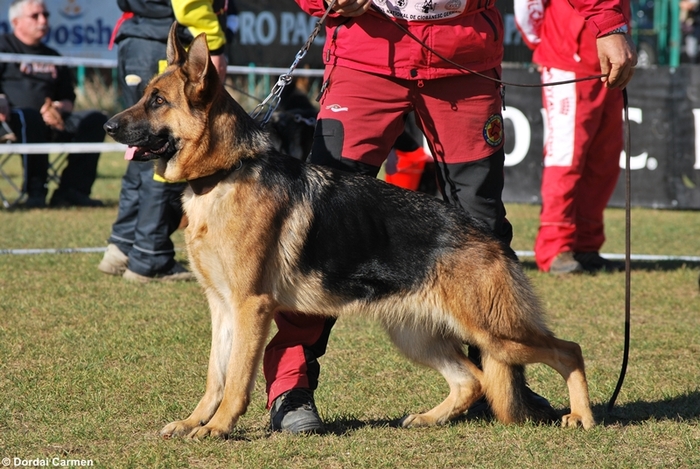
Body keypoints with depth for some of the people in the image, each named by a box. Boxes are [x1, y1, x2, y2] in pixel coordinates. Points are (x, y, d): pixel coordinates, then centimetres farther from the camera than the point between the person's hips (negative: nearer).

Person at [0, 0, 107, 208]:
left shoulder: (53, 57, 26)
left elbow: (68, 99, 23)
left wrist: (58, 109, -2)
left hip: (50, 122, 7)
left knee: (95, 119, -12)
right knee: (31, 117, -40)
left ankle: (71, 189, -20)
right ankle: (36, 190, -32)